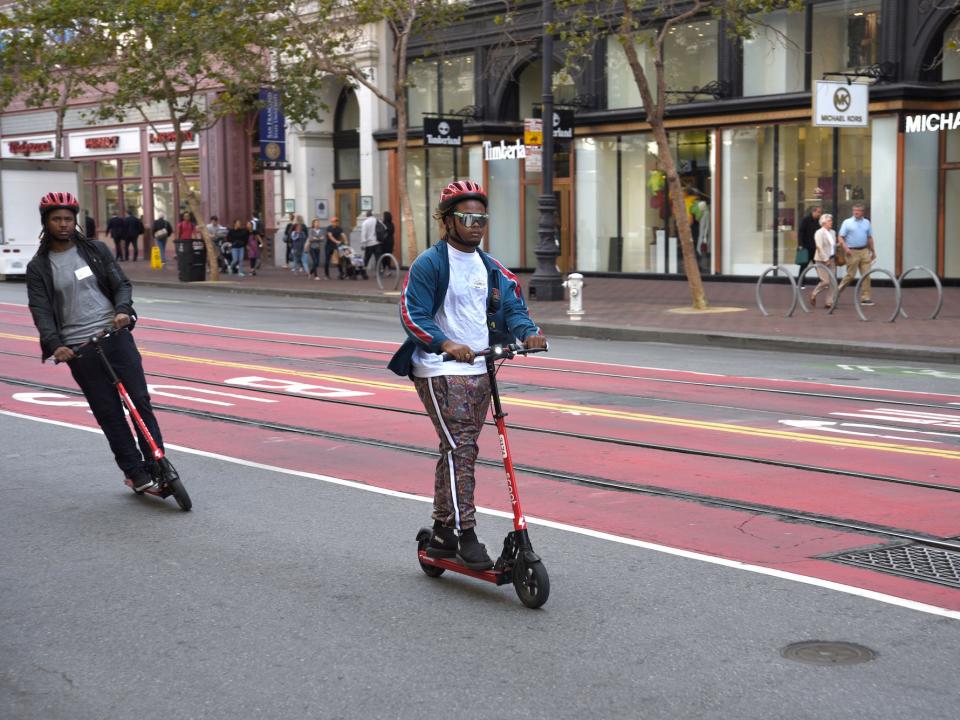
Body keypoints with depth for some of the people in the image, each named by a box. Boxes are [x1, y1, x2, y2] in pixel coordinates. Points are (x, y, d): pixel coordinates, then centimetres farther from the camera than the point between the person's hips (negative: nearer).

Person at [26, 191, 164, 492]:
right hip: (78, 349, -1)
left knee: (140, 400, -4)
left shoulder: (95, 250, 8)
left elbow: (121, 284, 6)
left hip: (116, 336, 1)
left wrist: (123, 310, -15)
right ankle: (136, 474, 7)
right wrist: (54, 345, -19)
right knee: (109, 413, 1)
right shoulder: (39, 268, 4)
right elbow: (40, 310, -3)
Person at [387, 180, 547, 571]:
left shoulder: (490, 267, 13)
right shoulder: (429, 263, -8)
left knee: (458, 449, 11)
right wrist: (446, 344, -30)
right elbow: (413, 315, -14)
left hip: (478, 368, 7)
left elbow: (512, 306, 8)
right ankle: (465, 533, -13)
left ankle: (442, 535, 21)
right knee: (459, 447, -15)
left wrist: (528, 331, -14)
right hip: (439, 370, -7)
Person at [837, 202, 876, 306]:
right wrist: (846, 248, -18)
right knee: (851, 275, -2)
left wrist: (873, 251, 18)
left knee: (866, 275, -1)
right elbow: (841, 238, -3)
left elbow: (870, 238, 18)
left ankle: (865, 298, 2)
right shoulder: (847, 222, -1)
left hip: (864, 251, 4)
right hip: (852, 252, -4)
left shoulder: (866, 222, 11)